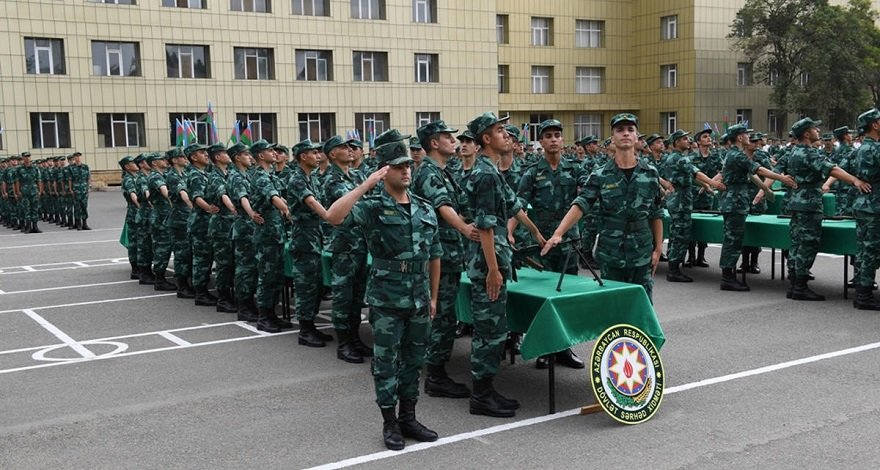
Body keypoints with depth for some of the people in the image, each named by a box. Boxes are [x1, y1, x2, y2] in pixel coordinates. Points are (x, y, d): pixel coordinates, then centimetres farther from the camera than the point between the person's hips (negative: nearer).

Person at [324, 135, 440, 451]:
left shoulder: (426, 210, 7)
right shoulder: (372, 207, -8)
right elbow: (333, 216, -26)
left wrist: (434, 296, 13)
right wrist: (368, 184, -26)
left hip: (418, 300, 5)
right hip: (386, 301, -5)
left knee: (413, 361, 13)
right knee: (386, 363, 4)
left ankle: (408, 418, 26)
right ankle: (390, 423, 17)